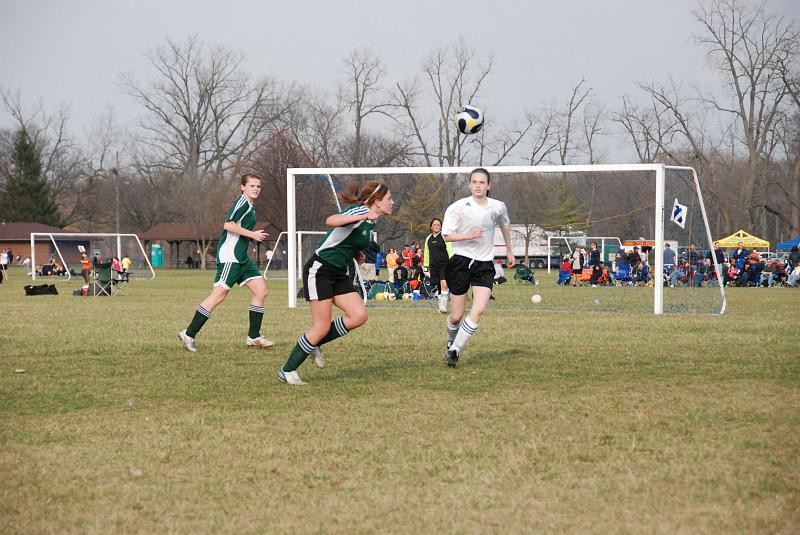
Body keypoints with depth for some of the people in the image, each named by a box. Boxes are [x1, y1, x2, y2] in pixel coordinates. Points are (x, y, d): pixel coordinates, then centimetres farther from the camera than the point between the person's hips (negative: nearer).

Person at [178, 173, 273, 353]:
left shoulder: (250, 207, 20)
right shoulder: (242, 202, -10)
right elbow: (228, 224, -21)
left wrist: (255, 237, 12)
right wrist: (252, 234, -16)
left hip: (241, 257, 10)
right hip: (229, 256, -10)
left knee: (261, 290, 3)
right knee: (219, 295, -10)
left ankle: (253, 337, 8)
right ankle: (189, 334, -5)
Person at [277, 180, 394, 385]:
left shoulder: (370, 222, 11)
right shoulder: (359, 211, -16)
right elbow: (331, 221, -37)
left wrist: (356, 254, 8)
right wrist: (363, 216, -46)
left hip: (338, 275, 9)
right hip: (319, 270, -9)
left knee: (359, 316, -8)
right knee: (322, 326, -10)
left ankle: (313, 343, 9)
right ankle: (287, 371, 3)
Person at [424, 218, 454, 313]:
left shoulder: (444, 237, -1)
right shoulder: (428, 239, 13)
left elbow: (450, 251, -2)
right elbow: (426, 254, 21)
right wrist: (426, 268, 20)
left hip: (444, 265, -5)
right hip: (433, 266, 5)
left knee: (444, 284, -17)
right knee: (439, 287, 5)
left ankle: (443, 305, -17)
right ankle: (441, 305, 13)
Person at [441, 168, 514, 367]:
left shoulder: (498, 207, 3)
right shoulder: (458, 207, -7)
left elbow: (505, 226, 24)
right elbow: (447, 235, -6)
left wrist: (509, 251, 31)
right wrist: (467, 235, -23)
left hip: (484, 265, 2)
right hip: (460, 261, -2)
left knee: (478, 310, -20)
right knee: (456, 316, 2)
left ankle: (454, 351, -11)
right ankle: (451, 342, 34)